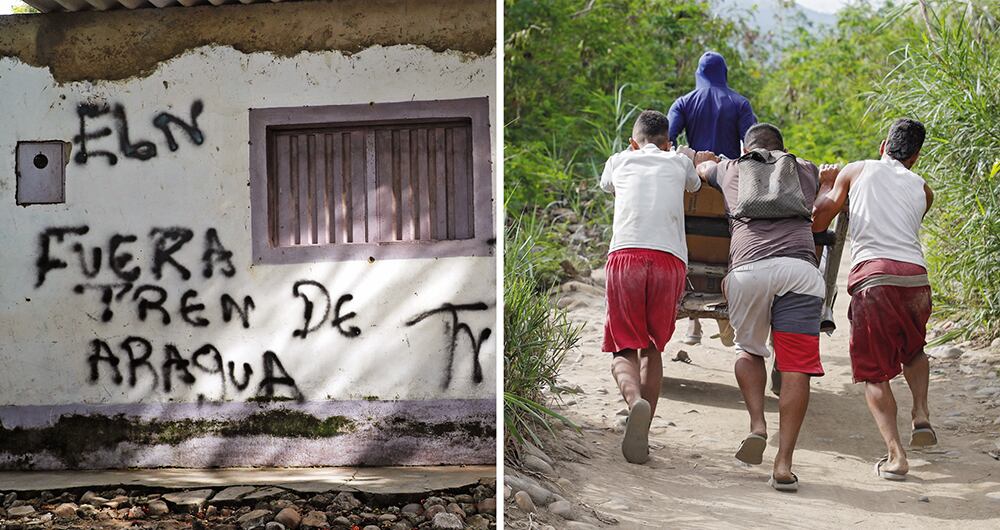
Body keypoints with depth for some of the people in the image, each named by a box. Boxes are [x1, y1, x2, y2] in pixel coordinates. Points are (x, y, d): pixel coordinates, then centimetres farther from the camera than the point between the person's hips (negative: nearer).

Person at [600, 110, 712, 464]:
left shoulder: (619, 161, 24)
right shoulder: (679, 162, 25)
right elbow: (695, 187, 49)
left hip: (625, 256, -1)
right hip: (670, 260, 1)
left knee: (624, 350, 3)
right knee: (652, 348, 16)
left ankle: (635, 400, -29)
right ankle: (642, 434, 8)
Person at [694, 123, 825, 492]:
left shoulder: (730, 170, 28)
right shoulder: (805, 171, 29)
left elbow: (700, 167, 52)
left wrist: (705, 159, 74)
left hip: (748, 270, 0)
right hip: (800, 267, 0)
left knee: (749, 351, 23)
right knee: (796, 367, 0)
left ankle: (757, 426, 2)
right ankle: (783, 464, -6)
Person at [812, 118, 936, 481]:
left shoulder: (855, 172, 15)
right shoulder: (923, 190, 22)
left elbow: (817, 223, 14)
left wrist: (827, 187, 34)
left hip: (872, 276, -3)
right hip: (915, 275, 3)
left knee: (874, 373, 5)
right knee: (913, 351, 31)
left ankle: (895, 455, -8)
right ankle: (921, 415, 8)